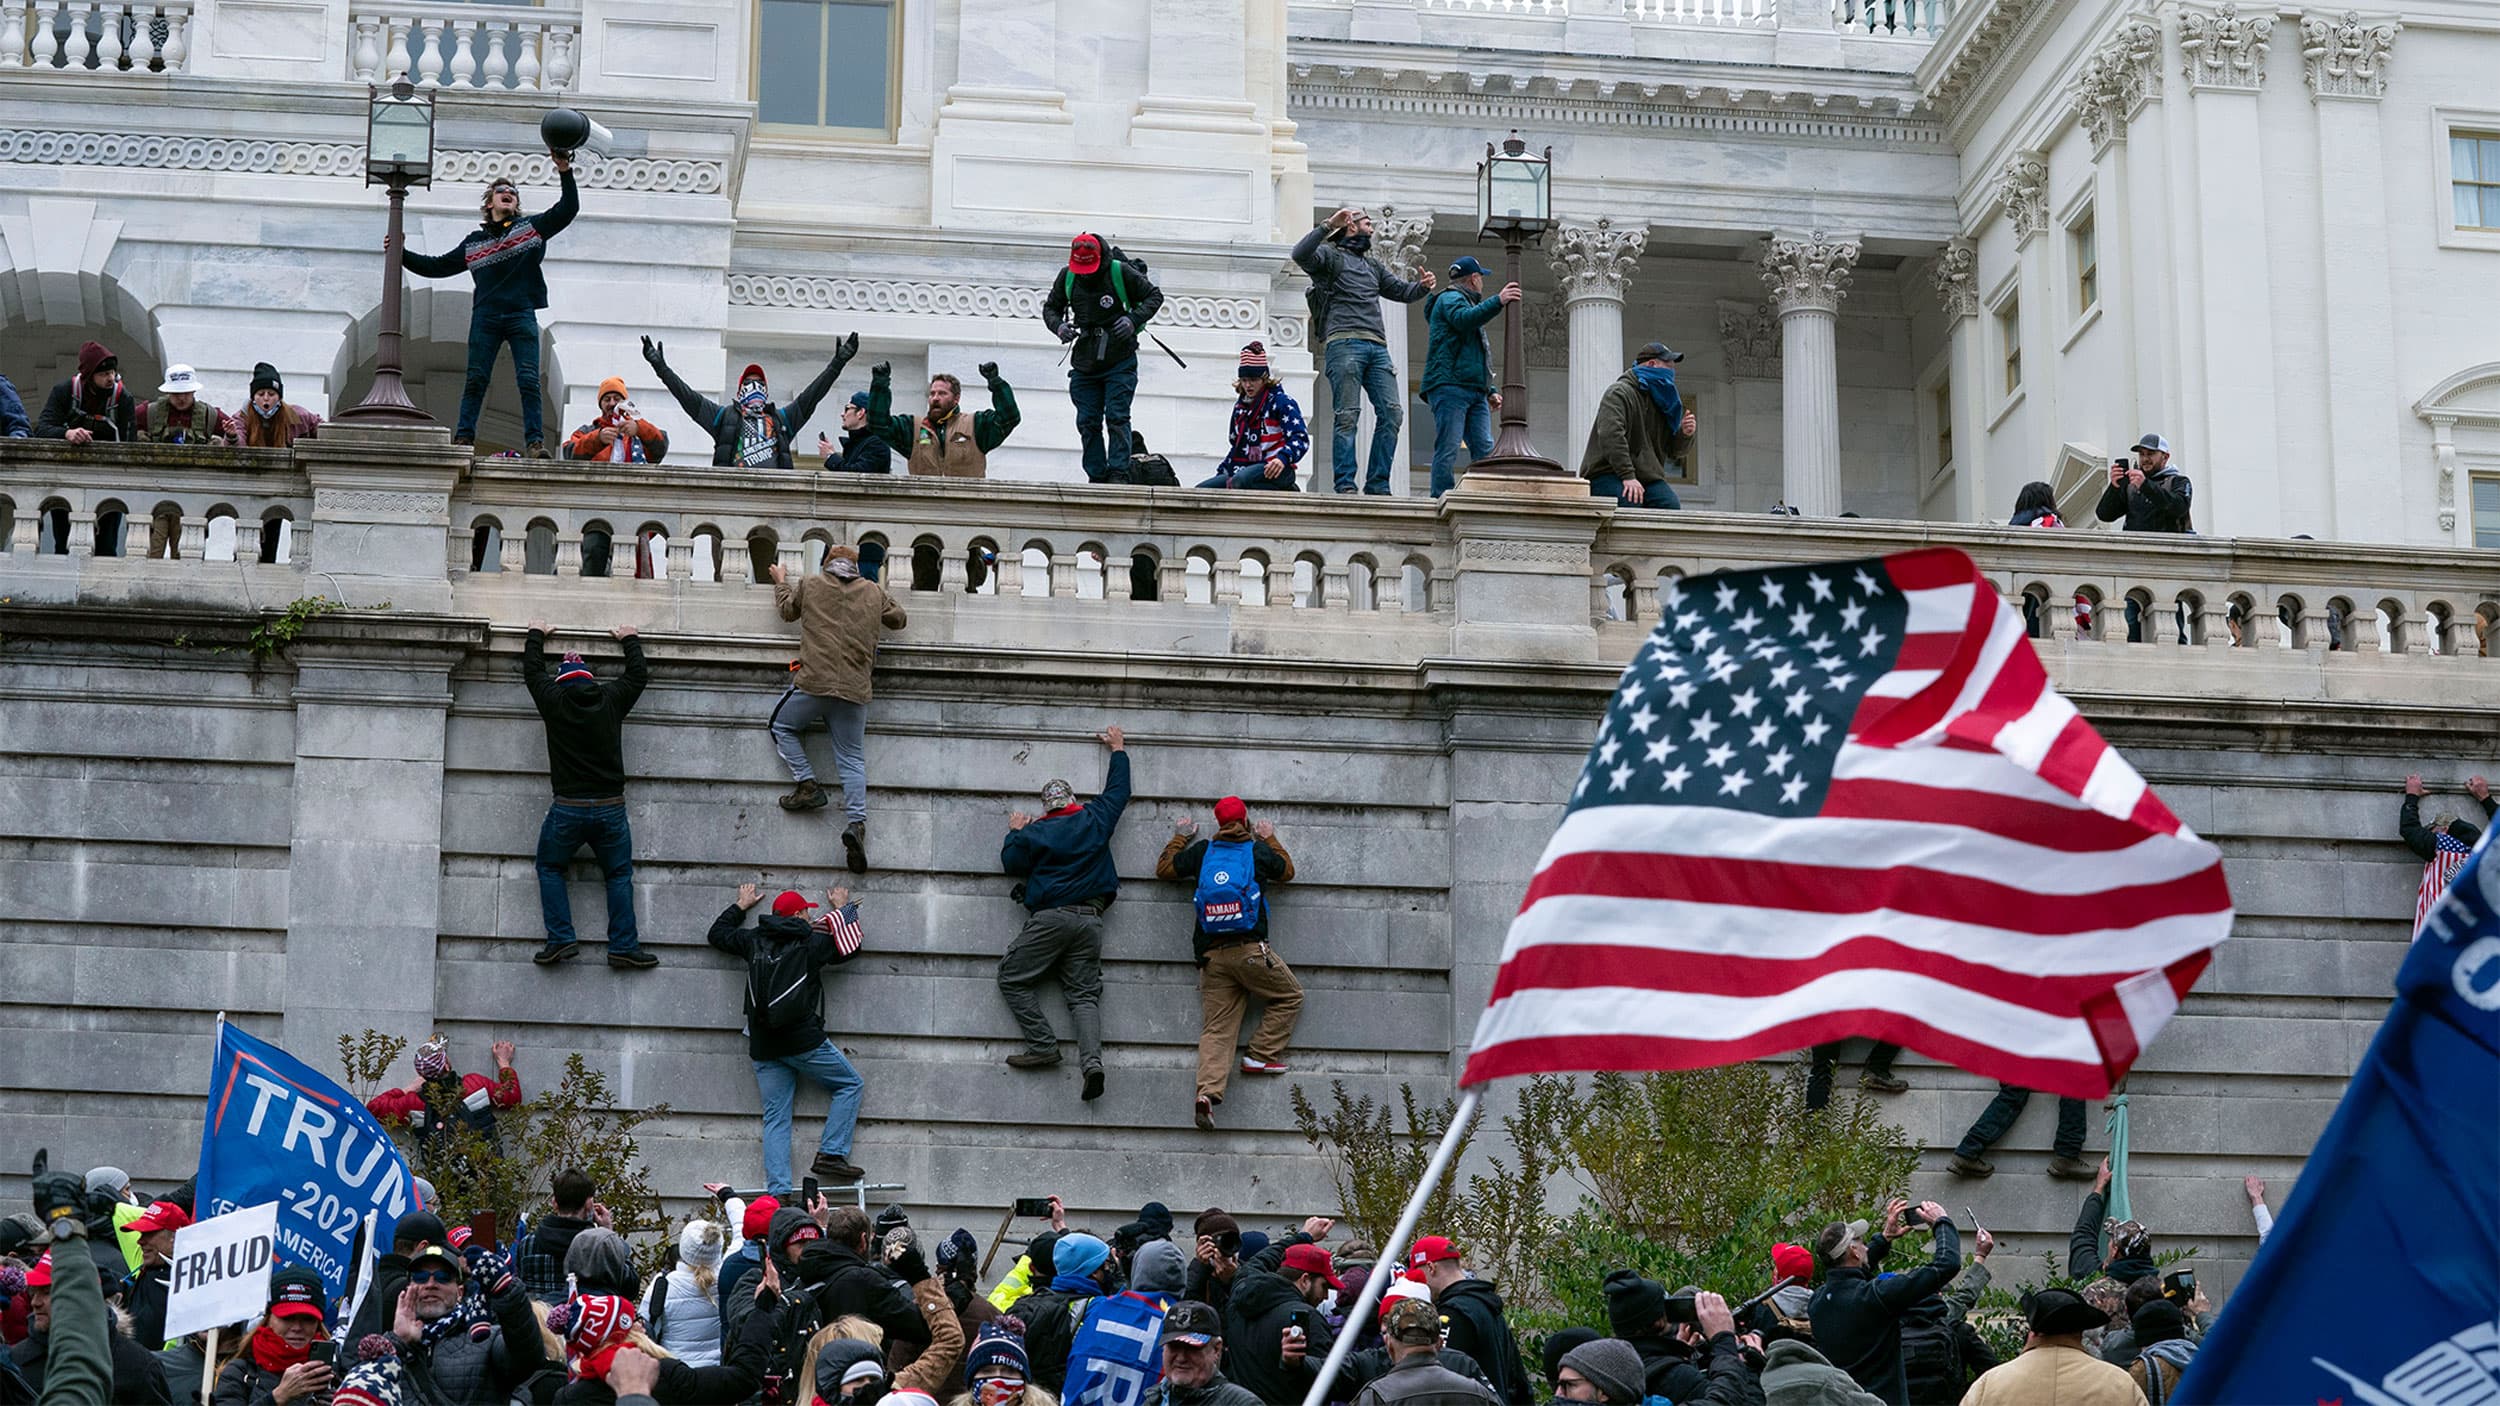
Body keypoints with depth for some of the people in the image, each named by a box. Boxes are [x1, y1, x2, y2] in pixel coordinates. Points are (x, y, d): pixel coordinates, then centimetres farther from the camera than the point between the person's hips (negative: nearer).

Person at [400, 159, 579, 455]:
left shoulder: (533, 227, 12)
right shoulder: (474, 242, 18)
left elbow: (568, 209, 3)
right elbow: (438, 267, 23)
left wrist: (565, 173, -10)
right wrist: (402, 255, 16)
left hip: (522, 316, -2)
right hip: (485, 316, 2)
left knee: (529, 380, -9)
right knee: (475, 379, -3)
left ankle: (535, 441, -11)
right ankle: (463, 438, -3)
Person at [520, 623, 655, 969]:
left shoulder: (554, 703, -1)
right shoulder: (612, 701, 3)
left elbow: (532, 672, 18)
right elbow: (638, 675, 22)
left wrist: (537, 635, 34)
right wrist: (630, 641, 39)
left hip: (568, 809, -1)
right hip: (611, 807, 1)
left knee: (549, 867, 15)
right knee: (619, 875, 9)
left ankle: (560, 939, 2)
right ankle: (624, 947, 1)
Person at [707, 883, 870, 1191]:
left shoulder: (753, 941, 8)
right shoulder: (810, 943, -4)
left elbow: (717, 934, 26)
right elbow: (849, 947, 12)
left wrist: (741, 907, 40)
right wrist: (842, 910, 26)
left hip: (763, 1048, 5)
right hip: (804, 1039, -5)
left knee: (776, 1117, 5)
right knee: (850, 1085, 11)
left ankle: (777, 1191, -5)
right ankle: (831, 1154, -2)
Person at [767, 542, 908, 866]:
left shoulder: (809, 585, 6)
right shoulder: (874, 592, 10)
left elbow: (787, 609, 25)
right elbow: (899, 620, 26)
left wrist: (781, 583, 44)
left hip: (813, 683, -2)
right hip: (855, 691, 2)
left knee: (782, 726, 21)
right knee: (852, 759, 4)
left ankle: (807, 785, 6)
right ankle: (857, 822, -14)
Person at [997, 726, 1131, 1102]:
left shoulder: (1035, 832, 1)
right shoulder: (1095, 819, 11)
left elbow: (1012, 862, 12)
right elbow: (1118, 790, 27)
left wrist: (1014, 832, 29)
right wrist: (1118, 749, 40)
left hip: (1050, 918, -4)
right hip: (1090, 921, 4)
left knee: (1012, 978, 5)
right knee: (1084, 994, 0)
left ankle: (1043, 1045, -8)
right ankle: (1092, 1059, -22)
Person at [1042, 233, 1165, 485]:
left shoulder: (1121, 272, -10)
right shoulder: (1067, 277, 0)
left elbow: (1154, 296, -1)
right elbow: (1050, 307, 15)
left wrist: (1134, 319, -17)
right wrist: (1058, 326, -7)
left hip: (1120, 362, -4)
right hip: (1084, 365, 4)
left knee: (1117, 417, -10)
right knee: (1087, 423, 2)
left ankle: (1118, 473, -7)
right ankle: (1097, 477, 8)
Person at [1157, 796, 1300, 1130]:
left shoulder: (1201, 851, 9)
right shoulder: (1258, 851, 4)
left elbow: (1164, 869, 22)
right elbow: (1287, 871, 24)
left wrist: (1180, 837, 35)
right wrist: (1270, 839, 37)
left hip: (1212, 955, 3)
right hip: (1251, 949, -3)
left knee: (1217, 1028, 1)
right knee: (1290, 996, 18)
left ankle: (1208, 1090, -17)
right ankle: (1260, 1055, 8)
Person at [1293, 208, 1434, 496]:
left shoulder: (1372, 265, 31)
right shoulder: (1330, 255, 10)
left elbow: (1402, 291, 31)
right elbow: (1301, 254, -11)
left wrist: (1423, 286, 10)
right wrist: (1328, 226, -16)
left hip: (1377, 347, 6)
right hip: (1344, 343, -6)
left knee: (1392, 413, -6)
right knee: (1348, 416, -11)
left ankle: (1378, 485, -4)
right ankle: (1345, 487, -12)